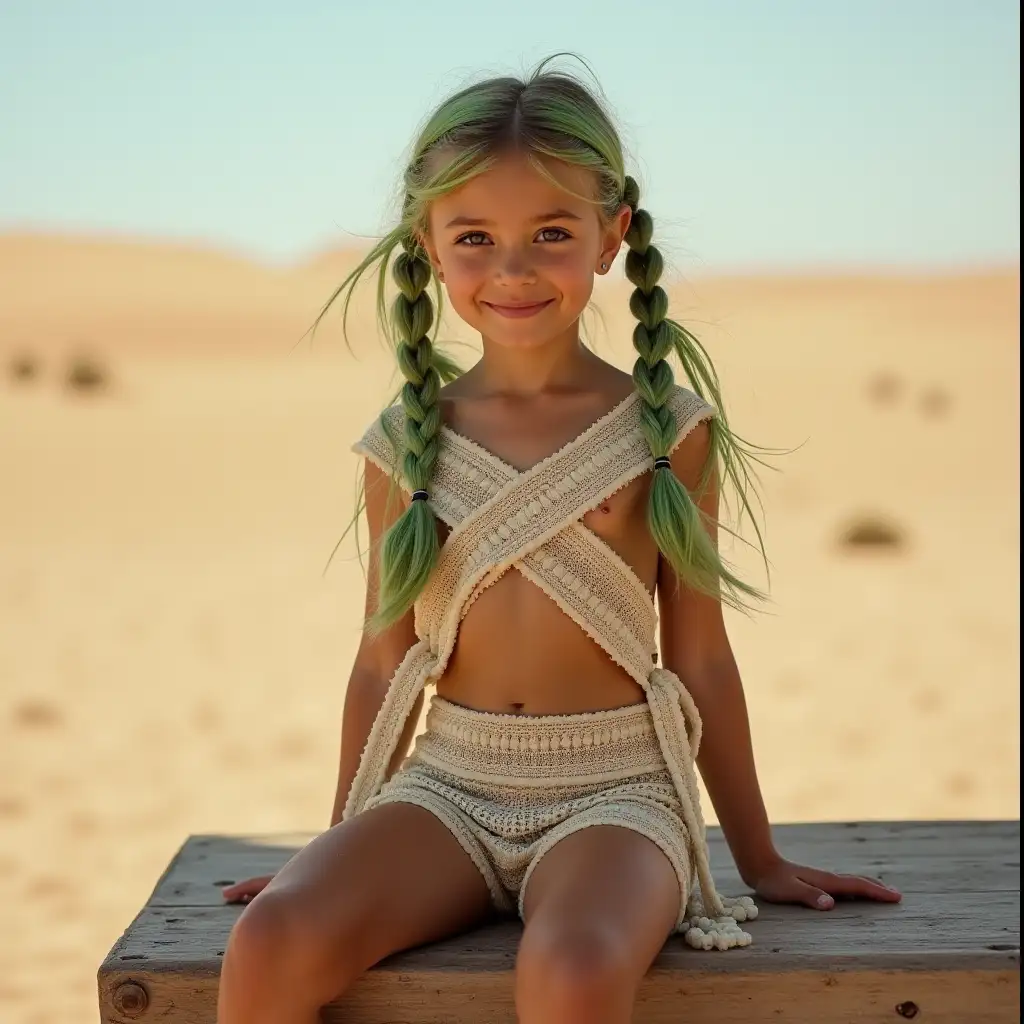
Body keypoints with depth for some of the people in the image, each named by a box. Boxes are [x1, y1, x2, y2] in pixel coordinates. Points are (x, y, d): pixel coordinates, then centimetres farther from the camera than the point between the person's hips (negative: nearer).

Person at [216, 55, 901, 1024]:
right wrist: (343, 851, 20)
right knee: (270, 943, -25)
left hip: (614, 788, -2)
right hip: (446, 785, 3)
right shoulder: (408, 443, 5)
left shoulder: (666, 429, -1)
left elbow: (700, 658, 6)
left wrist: (760, 858, 12)